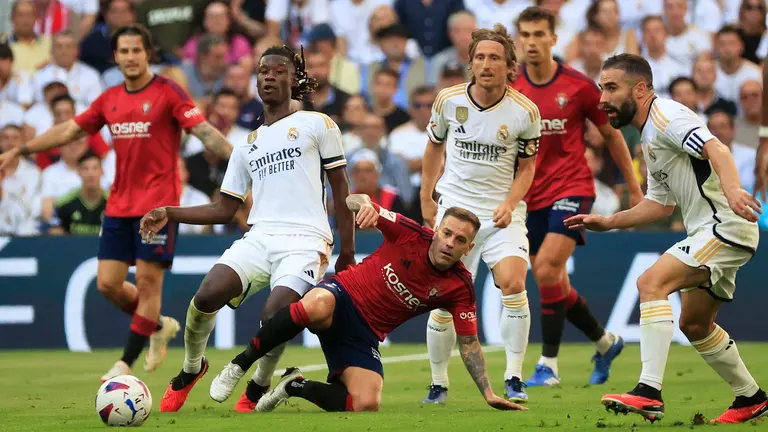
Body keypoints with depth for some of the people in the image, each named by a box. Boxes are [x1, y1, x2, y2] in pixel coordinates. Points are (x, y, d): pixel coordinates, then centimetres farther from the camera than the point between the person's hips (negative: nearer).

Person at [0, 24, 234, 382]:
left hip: (158, 204, -6)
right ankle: (158, 326, 25)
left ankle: (126, 363, 2)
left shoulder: (168, 93, -6)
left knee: (148, 281, -6)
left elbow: (204, 130, -13)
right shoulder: (109, 100, 10)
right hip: (119, 204, 6)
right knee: (107, 283, 1)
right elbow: (69, 131, 18)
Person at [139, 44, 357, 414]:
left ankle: (258, 385, 3)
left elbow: (340, 189, 8)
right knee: (207, 295, -23)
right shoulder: (247, 145, 23)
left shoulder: (316, 124, 9)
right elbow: (224, 210, 21)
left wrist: (347, 251, 2)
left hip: (305, 241, -4)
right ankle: (191, 367, 6)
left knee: (275, 316, -28)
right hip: (260, 237, 4)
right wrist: (169, 215, 9)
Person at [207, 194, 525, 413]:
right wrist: (363, 203, -37)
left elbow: (469, 342, 2)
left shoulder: (460, 288, -4)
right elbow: (354, 201, -11)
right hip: (342, 296, -3)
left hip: (365, 334, 3)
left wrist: (488, 393, -6)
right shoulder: (411, 234, -10)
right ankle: (240, 364, -27)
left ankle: (296, 386, 7)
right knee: (316, 306, -43)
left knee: (366, 405, -21)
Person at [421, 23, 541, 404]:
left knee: (513, 284, -23)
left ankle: (513, 379, -11)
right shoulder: (448, 100, -3)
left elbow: (527, 166, 5)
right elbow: (434, 146, 15)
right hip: (454, 208, 1)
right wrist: (426, 199, 17)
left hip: (502, 213, -1)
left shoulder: (525, 112, -8)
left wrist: (510, 204, -10)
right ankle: (438, 383, 18)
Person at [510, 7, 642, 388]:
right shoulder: (510, 90, 0)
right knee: (554, 284, 9)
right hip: (532, 196, 4)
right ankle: (605, 342, 33)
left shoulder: (578, 85, -6)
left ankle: (548, 365, -15)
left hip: (571, 188, -4)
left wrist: (635, 190, 8)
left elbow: (611, 135, 5)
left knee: (546, 270, -21)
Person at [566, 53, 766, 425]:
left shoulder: (665, 116, -12)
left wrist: (731, 188, -47)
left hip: (725, 225, -11)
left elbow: (716, 149, -29)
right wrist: (607, 223, 20)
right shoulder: (649, 136, 18)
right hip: (708, 231, 11)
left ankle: (649, 393, -30)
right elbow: (660, 204, 25)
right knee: (694, 324, 19)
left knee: (652, 282, -24)